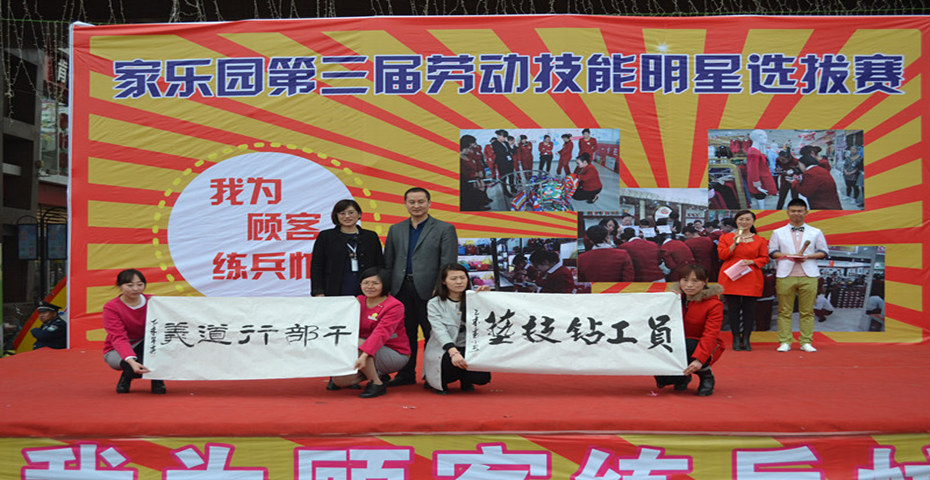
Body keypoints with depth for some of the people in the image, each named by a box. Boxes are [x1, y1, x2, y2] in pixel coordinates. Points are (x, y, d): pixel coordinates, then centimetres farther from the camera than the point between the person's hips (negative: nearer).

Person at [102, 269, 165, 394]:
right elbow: (119, 338, -30)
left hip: (146, 348, 3)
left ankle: (157, 379, -17)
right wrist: (132, 361, -46)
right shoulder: (111, 307, -17)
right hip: (117, 352, -2)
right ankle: (126, 376, 3)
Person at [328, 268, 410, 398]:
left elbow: (380, 333, -28)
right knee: (339, 380, -11)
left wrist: (364, 355, -41)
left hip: (395, 354, -6)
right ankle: (373, 372, 14)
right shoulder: (359, 301, 6)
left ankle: (377, 384, -15)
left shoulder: (394, 306, -15)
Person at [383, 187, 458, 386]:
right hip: (401, 289, 4)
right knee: (405, 334, 10)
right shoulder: (396, 230, 14)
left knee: (432, 334, 3)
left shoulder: (444, 229, 1)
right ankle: (406, 374, 20)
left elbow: (448, 264, -4)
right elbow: (388, 262, 15)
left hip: (428, 289, -4)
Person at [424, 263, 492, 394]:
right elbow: (440, 331, -19)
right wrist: (454, 352, -36)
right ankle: (439, 381, -1)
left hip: (468, 349, 3)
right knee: (455, 362, -36)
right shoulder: (434, 304, -3)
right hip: (443, 352, -2)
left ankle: (465, 380, 12)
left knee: (482, 377, -25)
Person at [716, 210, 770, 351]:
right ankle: (736, 339, 4)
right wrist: (735, 244, -12)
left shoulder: (759, 240, 11)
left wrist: (751, 261, -10)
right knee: (733, 308, -2)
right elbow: (722, 255, 1)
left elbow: (765, 258, 8)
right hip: (731, 277, 0)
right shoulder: (726, 237, 10)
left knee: (749, 308, -2)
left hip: (751, 278, 1)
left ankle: (746, 339, 6)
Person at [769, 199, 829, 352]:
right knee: (784, 311, -2)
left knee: (807, 311, -1)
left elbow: (823, 252, 10)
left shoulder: (816, 232, 14)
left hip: (809, 276, 0)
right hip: (785, 275, 0)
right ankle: (784, 342, 1)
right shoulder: (778, 233, 13)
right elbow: (772, 251, 6)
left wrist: (807, 256, -8)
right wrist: (789, 256, -10)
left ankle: (806, 342, 4)